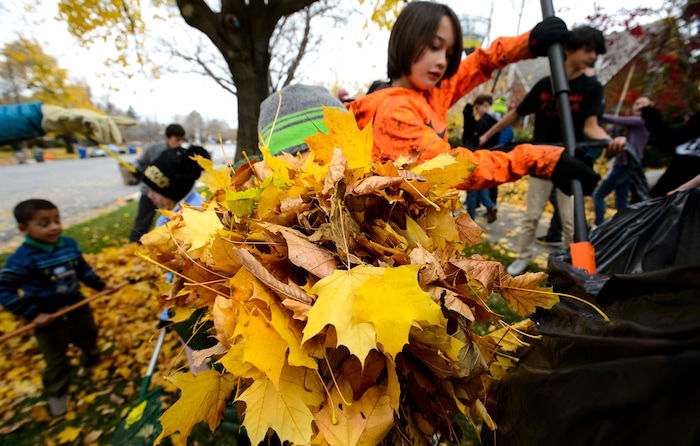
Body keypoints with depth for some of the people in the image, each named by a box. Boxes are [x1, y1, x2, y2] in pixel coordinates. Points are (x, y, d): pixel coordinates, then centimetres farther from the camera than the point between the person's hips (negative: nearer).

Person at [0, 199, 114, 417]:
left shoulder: (70, 245, -10)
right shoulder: (22, 258, -25)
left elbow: (83, 269, 6)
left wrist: (100, 285, 8)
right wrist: (33, 314, -24)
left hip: (78, 308, 4)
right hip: (49, 319, -4)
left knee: (89, 336, 28)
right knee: (55, 360, 12)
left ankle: (92, 359, 60)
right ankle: (57, 393, 38)